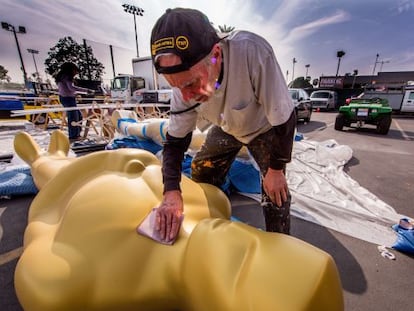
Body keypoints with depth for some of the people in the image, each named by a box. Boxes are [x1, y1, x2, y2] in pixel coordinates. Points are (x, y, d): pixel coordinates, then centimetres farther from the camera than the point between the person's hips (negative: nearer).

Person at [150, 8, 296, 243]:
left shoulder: (253, 52, -41)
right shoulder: (186, 82, -24)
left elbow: (285, 120, -30)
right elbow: (175, 141, -16)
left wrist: (276, 169, -19)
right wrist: (171, 191, -28)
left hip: (265, 127, -3)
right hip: (227, 129, 4)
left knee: (275, 191, -12)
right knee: (200, 179, 6)